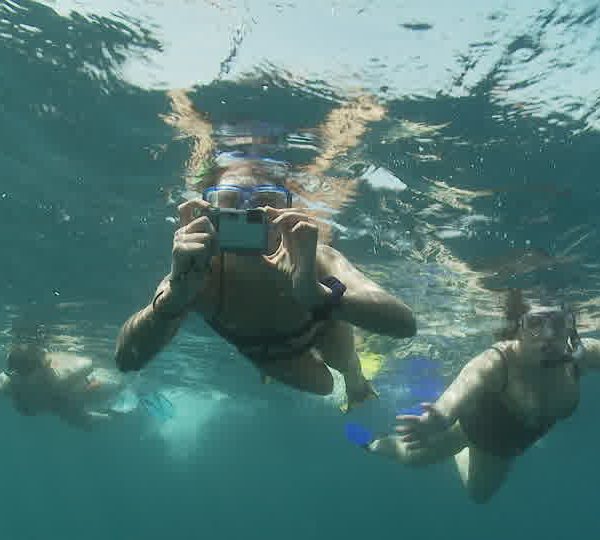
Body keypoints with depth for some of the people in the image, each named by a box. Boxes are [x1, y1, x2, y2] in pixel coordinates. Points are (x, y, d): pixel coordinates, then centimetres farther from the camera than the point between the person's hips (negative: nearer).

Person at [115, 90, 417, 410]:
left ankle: (355, 379, 36)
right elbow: (127, 359, -53)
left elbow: (404, 323, -60)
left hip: (320, 328, 0)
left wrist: (317, 294, -79)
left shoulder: (307, 260, -45)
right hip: (257, 350, 1)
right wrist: (174, 297, -74)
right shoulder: (199, 272, -42)